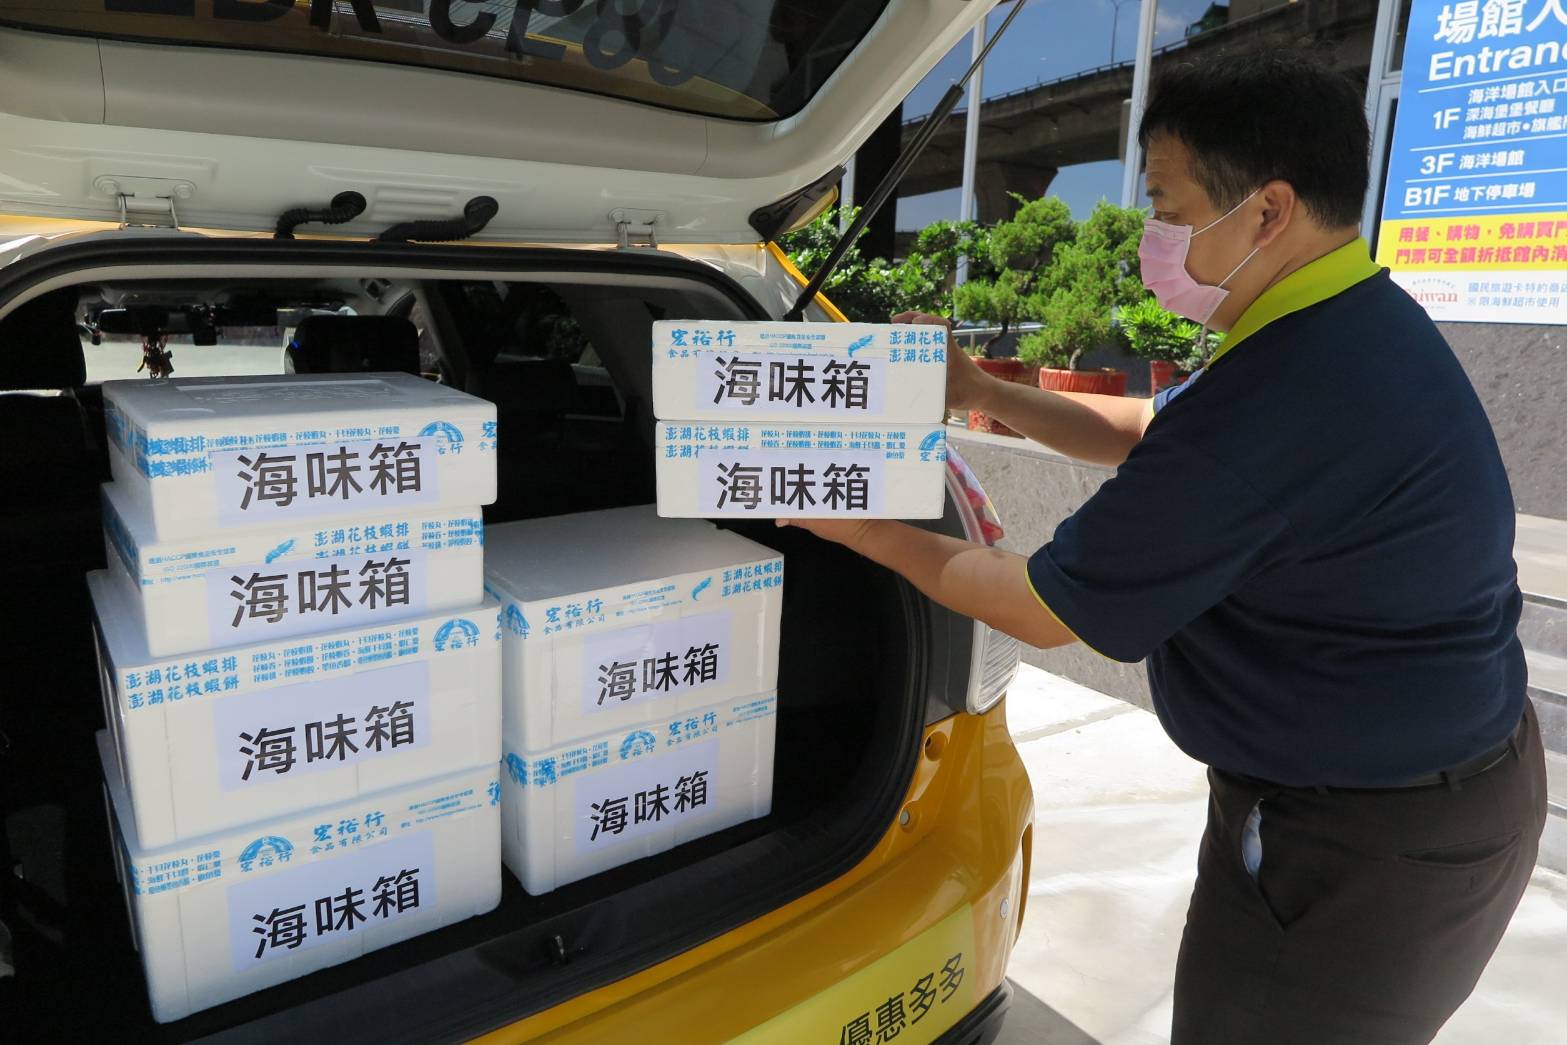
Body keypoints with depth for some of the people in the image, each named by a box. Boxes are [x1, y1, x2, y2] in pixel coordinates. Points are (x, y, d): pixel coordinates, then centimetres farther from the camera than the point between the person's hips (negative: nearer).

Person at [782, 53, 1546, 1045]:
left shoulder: (1275, 398, -33)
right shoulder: (1355, 321, 1)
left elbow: (1048, 610, -21)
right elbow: (1150, 432, 14)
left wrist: (864, 531, -7)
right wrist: (983, 391, 8)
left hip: (1359, 848, -10)